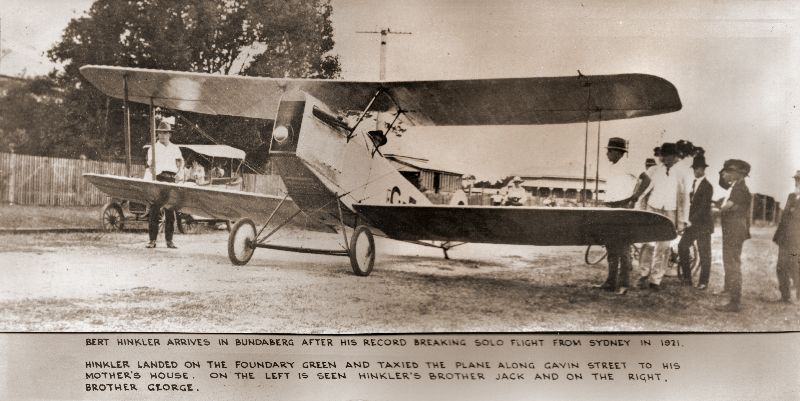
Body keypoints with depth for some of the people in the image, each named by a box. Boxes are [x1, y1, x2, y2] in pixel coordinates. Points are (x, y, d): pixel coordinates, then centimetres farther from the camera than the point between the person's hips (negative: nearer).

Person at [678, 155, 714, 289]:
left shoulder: (707, 186, -10)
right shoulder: (693, 183, 12)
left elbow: (704, 207, -17)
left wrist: (692, 220, -20)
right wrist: (688, 220, 5)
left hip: (703, 224, -7)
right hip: (692, 223, 7)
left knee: (704, 254, 0)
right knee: (682, 246, 2)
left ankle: (703, 282, 7)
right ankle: (686, 277, 11)